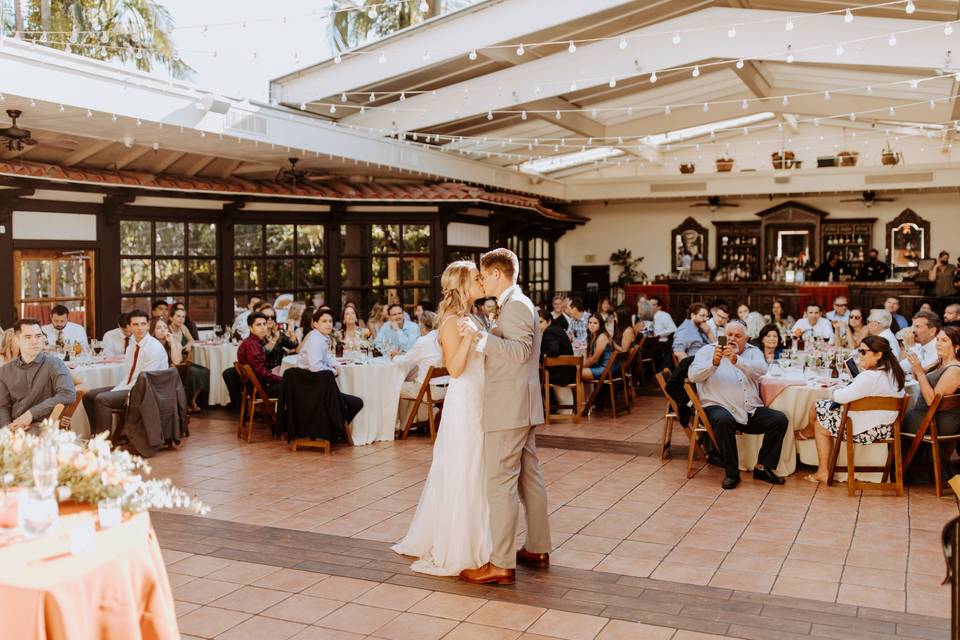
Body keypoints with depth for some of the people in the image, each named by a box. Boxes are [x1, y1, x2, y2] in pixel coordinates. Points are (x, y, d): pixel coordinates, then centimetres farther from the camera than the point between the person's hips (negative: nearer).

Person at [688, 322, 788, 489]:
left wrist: (736, 360, -26)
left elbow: (762, 369, -10)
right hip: (719, 407, -4)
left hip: (751, 411, 4)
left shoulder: (753, 352, 14)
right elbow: (693, 375, -6)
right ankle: (731, 473, -22)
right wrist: (714, 362, -23)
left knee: (780, 420, -15)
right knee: (724, 420, -36)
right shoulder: (708, 350, 9)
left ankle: (762, 467, -3)